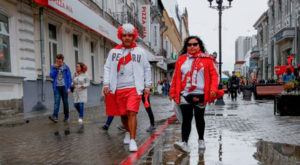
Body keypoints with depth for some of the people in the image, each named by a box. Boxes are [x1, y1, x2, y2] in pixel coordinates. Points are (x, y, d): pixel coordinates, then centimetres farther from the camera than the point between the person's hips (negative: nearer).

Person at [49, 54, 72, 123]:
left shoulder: (66, 67, 3)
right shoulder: (53, 67, 8)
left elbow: (69, 78, 1)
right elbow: (52, 76, -3)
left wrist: (69, 88, -6)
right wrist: (55, 68, -10)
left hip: (64, 87, -1)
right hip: (56, 87, 1)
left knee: (65, 102, 6)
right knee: (56, 102, -12)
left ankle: (66, 117, 16)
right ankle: (55, 116, -21)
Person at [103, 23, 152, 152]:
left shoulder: (140, 52, 7)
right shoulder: (114, 51, 11)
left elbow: (147, 69, 11)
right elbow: (107, 68, 10)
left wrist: (147, 86, 7)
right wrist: (106, 84, 0)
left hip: (134, 88, -3)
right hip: (118, 88, 3)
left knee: (131, 113, -15)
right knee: (122, 114, 12)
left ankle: (132, 140, -10)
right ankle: (128, 132, 38)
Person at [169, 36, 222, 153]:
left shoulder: (206, 59, 4)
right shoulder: (181, 60, 11)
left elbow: (214, 74, 1)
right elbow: (176, 77, 12)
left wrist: (213, 89, -12)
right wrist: (173, 92, 9)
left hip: (200, 95, -1)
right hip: (184, 95, 1)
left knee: (199, 118, 12)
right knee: (186, 119, -8)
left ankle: (201, 140, 30)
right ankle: (184, 142, -15)